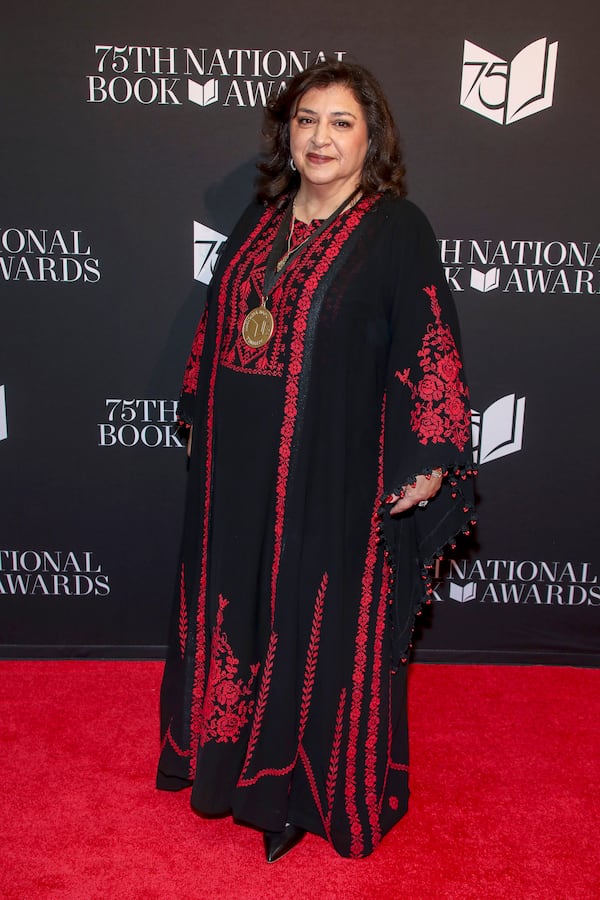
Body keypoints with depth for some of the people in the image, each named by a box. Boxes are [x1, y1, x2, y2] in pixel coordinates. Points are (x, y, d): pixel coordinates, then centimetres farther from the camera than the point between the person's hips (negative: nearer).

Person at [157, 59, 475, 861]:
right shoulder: (261, 219, 10)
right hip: (241, 466, 6)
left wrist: (428, 460, -15)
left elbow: (430, 345, -11)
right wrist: (201, 419, 16)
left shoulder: (397, 228, -8)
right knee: (238, 608, 17)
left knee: (330, 627, 7)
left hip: (340, 475, -5)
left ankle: (333, 787, 30)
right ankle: (235, 756, 40)